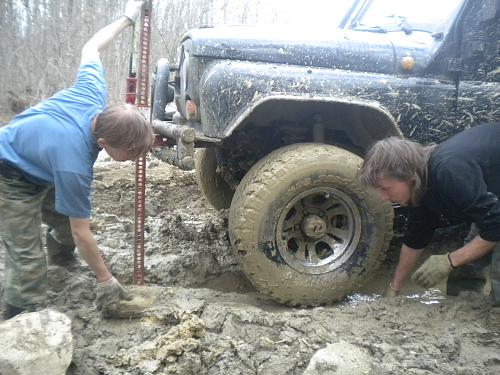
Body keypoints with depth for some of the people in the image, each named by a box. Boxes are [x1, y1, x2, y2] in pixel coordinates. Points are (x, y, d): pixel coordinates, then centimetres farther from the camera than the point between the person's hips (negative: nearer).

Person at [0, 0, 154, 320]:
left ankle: (61, 255, 50)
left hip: (38, 164, 8)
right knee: (28, 261, -11)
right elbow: (81, 232, -28)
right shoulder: (73, 165, -41)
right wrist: (106, 279, -16)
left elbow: (91, 48, -4)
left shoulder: (92, 94, -25)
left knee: (67, 218, 18)